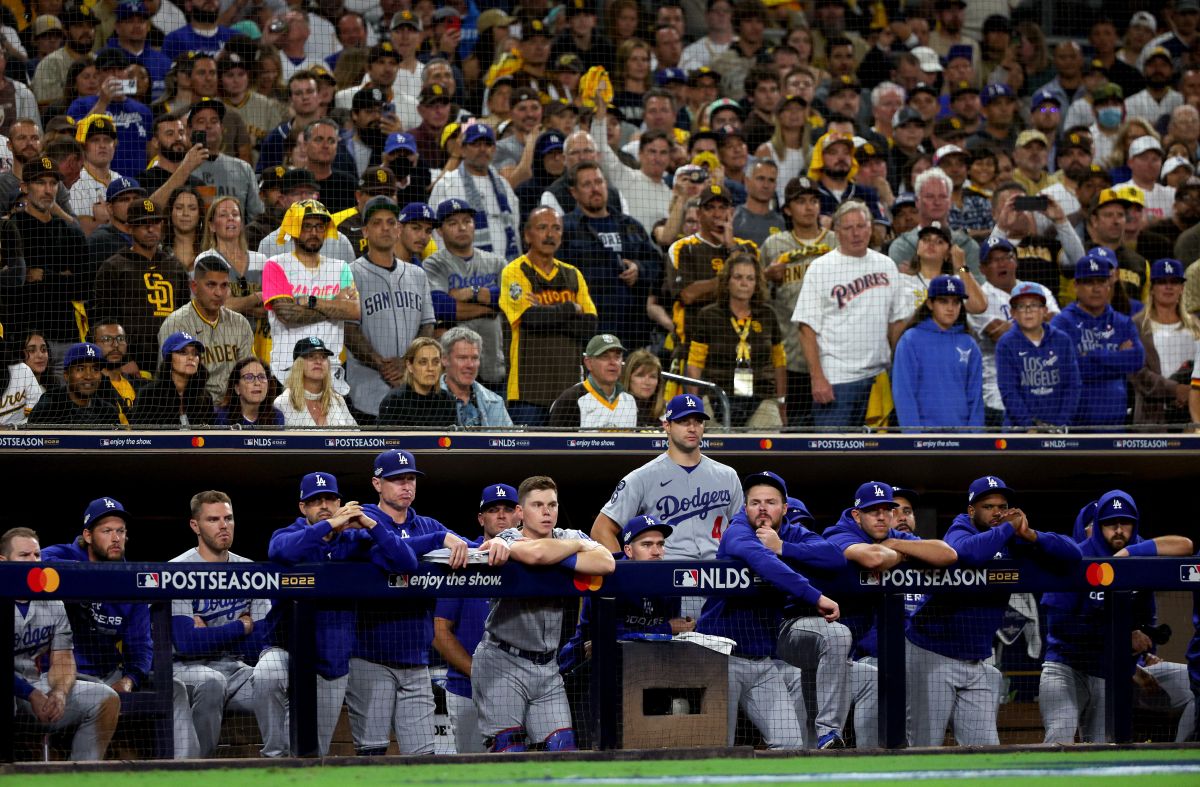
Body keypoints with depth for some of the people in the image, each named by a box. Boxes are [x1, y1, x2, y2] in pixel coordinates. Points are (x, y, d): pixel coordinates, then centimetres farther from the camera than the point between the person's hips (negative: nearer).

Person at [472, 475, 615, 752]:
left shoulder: (569, 538, 7)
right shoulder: (505, 541, -6)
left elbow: (606, 563, -11)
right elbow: (535, 553, -29)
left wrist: (558, 559, -16)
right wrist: (578, 546, -10)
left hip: (547, 667, 5)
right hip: (502, 664, -5)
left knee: (562, 749, -4)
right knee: (508, 752, -10)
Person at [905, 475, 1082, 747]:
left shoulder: (1012, 543, 7)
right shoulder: (959, 532, -10)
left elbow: (1072, 554, 1)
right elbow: (967, 552, -37)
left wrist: (1030, 534, -14)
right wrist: (1009, 528, -24)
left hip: (978, 662, 6)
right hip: (932, 656, -6)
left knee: (986, 751, 0)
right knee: (925, 748, -4)